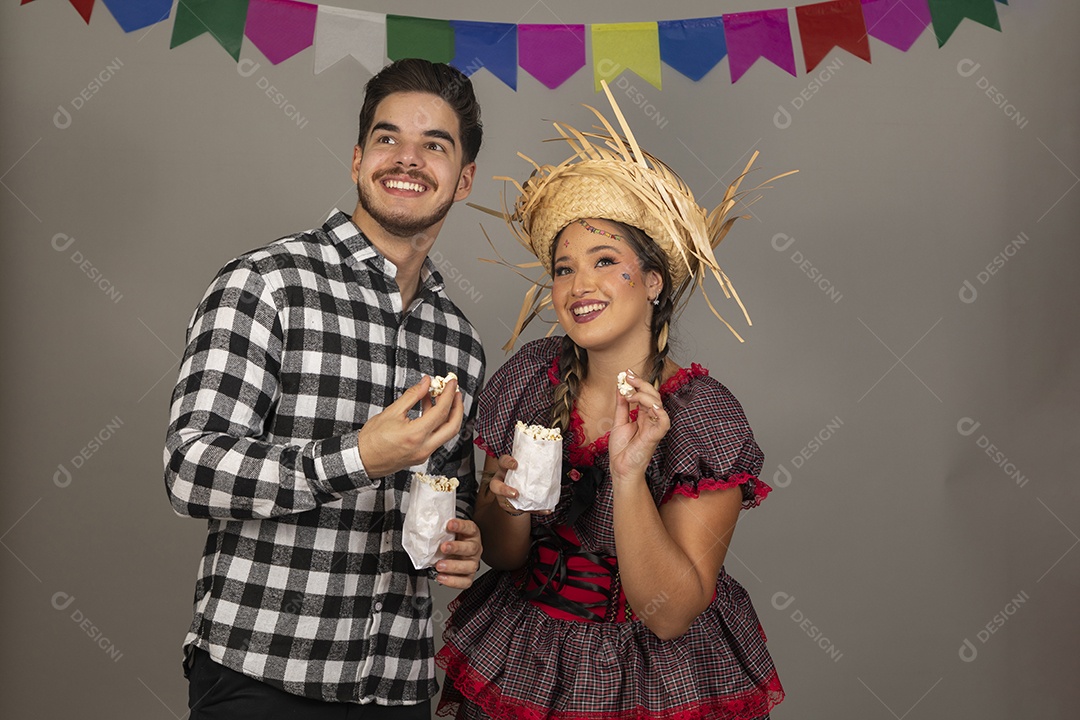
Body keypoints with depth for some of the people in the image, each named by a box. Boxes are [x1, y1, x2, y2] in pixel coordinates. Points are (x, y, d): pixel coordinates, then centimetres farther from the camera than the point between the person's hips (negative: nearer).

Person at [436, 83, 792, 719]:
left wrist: (628, 477, -31)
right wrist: (509, 504, -21)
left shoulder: (707, 420, -19)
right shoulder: (532, 376, -8)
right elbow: (500, 554, 0)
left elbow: (669, 614, -21)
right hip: (520, 662, 4)